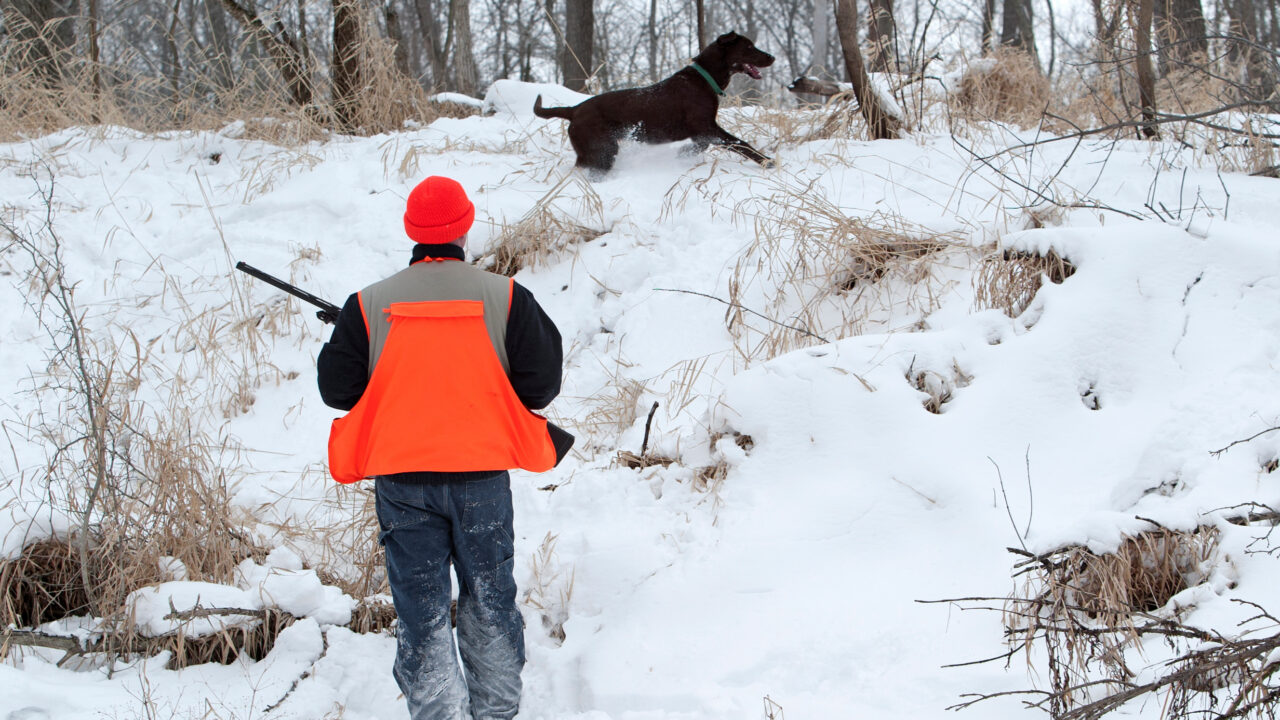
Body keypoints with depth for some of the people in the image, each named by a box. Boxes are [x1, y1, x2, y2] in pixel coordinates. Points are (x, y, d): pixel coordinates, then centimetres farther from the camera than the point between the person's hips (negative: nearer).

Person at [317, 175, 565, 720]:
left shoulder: (368, 305, -5)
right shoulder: (504, 297, -6)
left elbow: (337, 389, -2)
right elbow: (540, 385, -5)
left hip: (402, 480, 0)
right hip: (482, 475, 0)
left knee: (421, 612, 7)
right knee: (490, 601, 16)